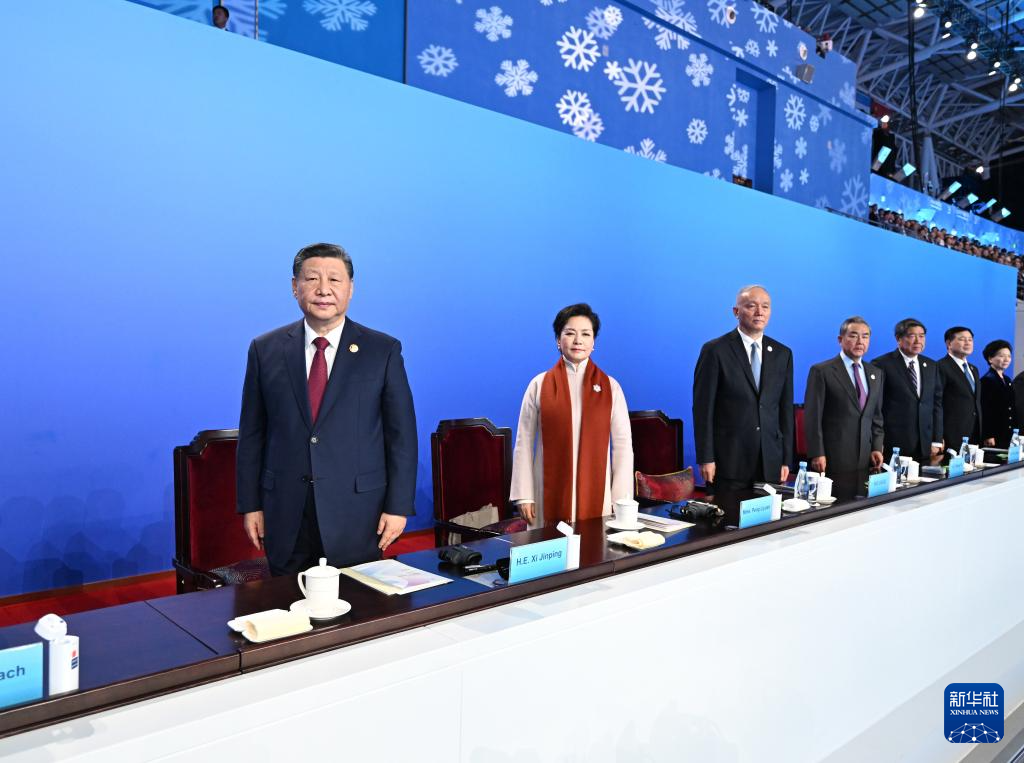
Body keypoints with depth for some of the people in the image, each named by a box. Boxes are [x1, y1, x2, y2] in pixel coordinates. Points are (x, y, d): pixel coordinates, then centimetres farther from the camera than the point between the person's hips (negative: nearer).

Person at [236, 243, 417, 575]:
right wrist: (250, 504, 4)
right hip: (285, 517, 2)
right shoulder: (265, 349, 4)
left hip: (357, 516, -1)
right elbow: (252, 434, 7)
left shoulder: (384, 350, -2)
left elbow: (401, 434, -2)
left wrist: (398, 506, -5)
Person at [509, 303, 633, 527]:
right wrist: (524, 496, -2)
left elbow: (623, 444, 3)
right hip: (550, 495, 0)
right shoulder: (539, 385, 2)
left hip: (597, 494, 1)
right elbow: (524, 443, 2)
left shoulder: (610, 387, 4)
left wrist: (621, 500, -2)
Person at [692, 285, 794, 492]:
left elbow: (786, 410, 12)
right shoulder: (715, 350, -4)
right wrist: (706, 459, -10)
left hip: (771, 463, 4)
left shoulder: (782, 353, 10)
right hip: (728, 461, -4)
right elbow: (703, 408, -6)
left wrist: (786, 460, 8)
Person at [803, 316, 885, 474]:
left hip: (866, 458, 5)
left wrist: (877, 448, 7)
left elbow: (876, 416, 17)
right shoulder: (821, 371, -5)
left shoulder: (877, 373, 14)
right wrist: (817, 454, -12)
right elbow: (812, 417, -8)